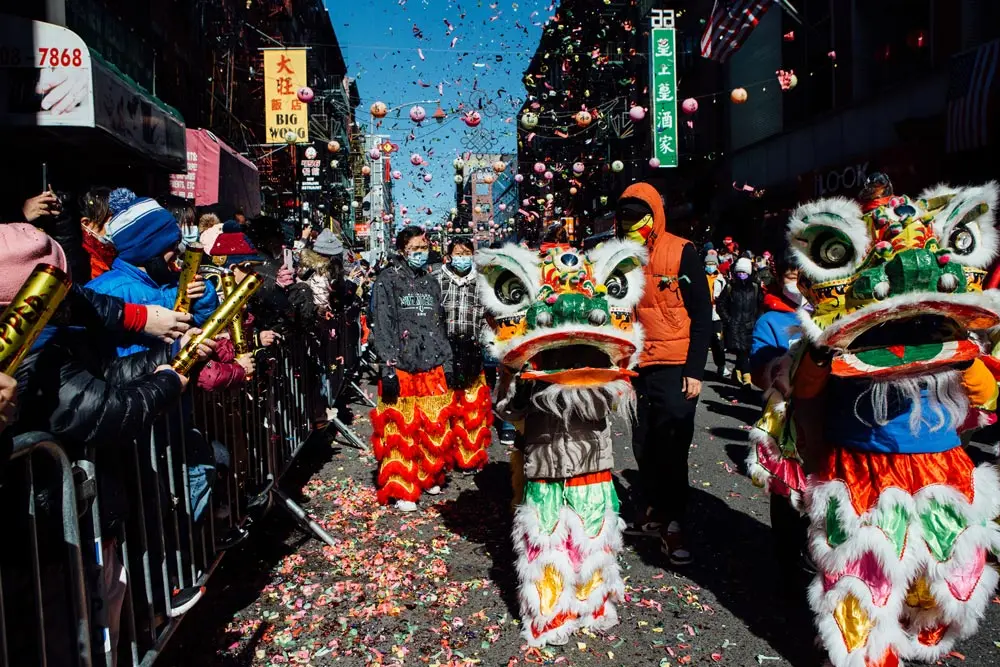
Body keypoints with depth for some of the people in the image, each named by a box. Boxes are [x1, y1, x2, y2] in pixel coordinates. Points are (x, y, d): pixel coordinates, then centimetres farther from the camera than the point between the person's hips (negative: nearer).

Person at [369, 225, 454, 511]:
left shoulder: (431, 282, 16)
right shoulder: (388, 281, -2)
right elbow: (382, 328, -8)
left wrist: (447, 364, 14)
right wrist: (388, 368, -14)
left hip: (432, 369, 5)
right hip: (402, 369, -5)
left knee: (434, 428, 8)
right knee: (400, 430, -3)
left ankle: (429, 477, 26)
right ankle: (401, 489, 7)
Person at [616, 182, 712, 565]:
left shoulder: (681, 253, -5)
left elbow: (702, 314, -5)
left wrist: (694, 369, -11)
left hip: (674, 367, -4)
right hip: (637, 366, 5)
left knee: (672, 447, -2)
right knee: (644, 445, 12)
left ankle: (673, 523, 9)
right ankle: (654, 509, 28)